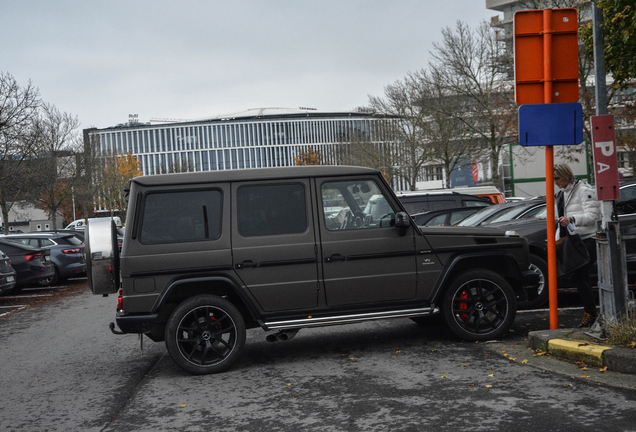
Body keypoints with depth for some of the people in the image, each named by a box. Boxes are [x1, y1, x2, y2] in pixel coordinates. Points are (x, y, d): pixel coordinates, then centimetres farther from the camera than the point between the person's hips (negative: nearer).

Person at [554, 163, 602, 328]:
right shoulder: (562, 194, 18)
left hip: (589, 240, -9)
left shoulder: (584, 190, -9)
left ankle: (590, 313, -7)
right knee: (582, 278, 8)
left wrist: (571, 219, -33)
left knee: (578, 276, -15)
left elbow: (592, 215, -19)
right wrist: (556, 238, 16)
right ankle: (589, 314, 14)